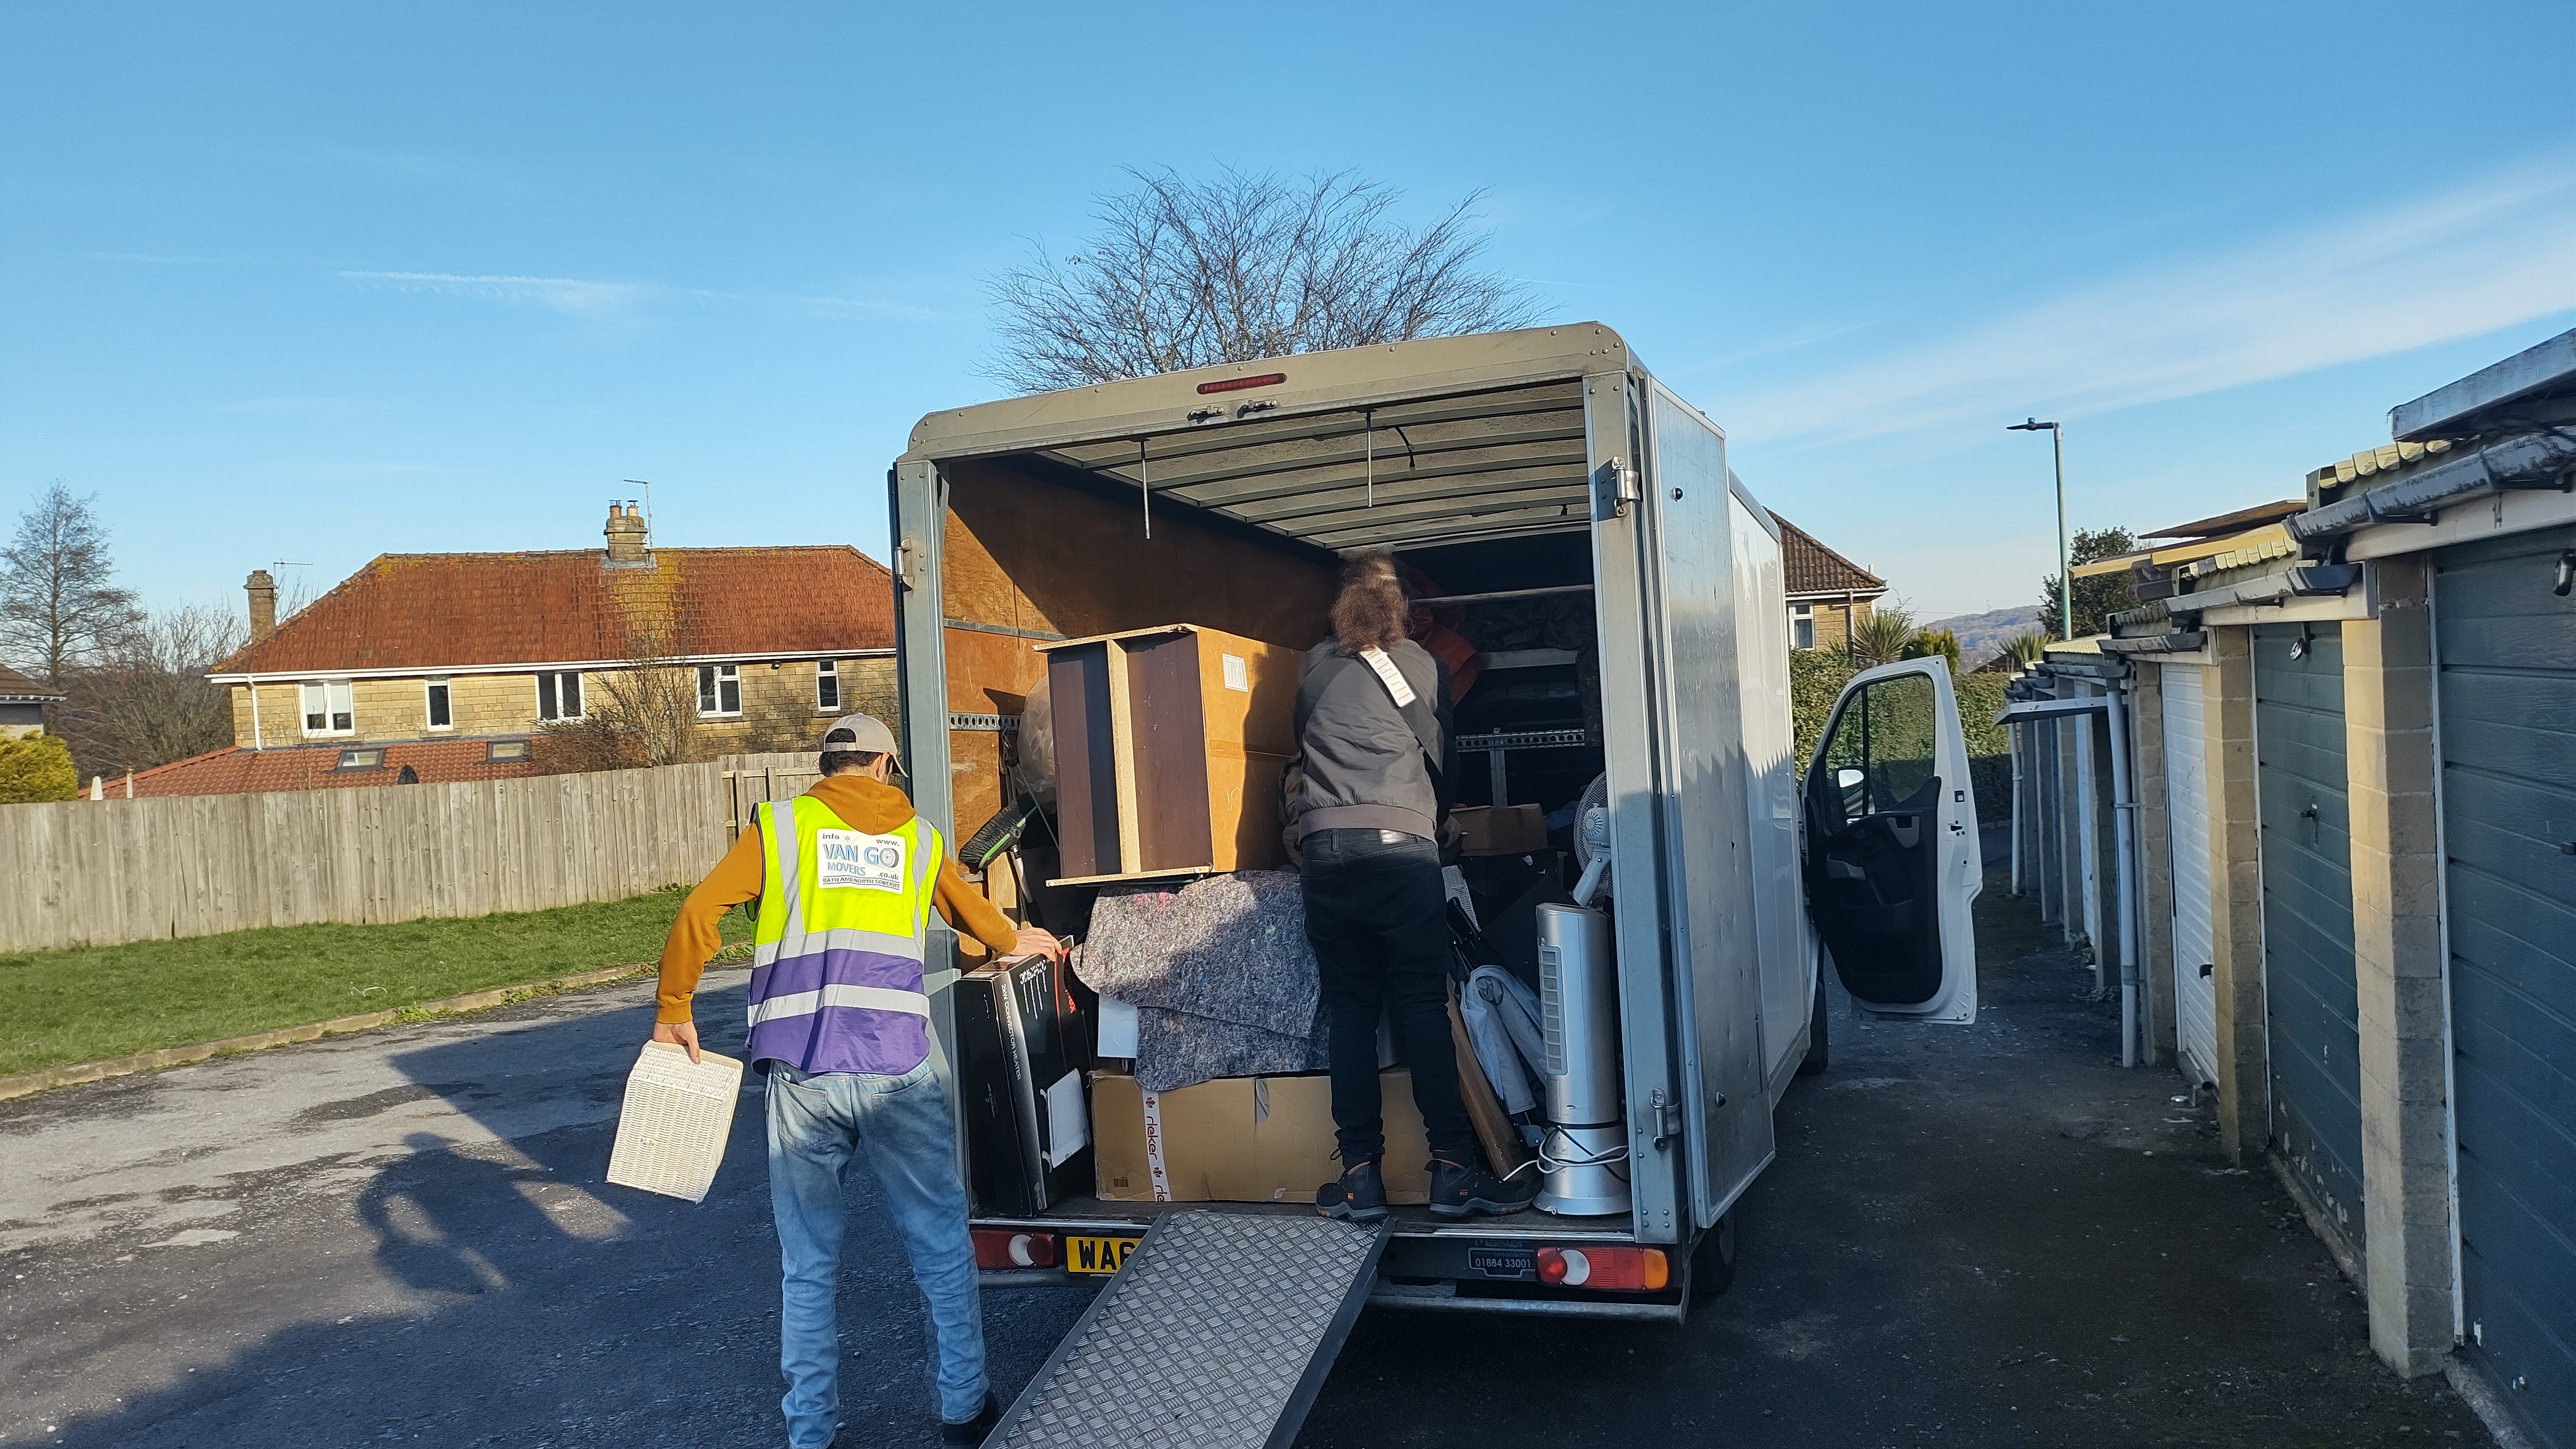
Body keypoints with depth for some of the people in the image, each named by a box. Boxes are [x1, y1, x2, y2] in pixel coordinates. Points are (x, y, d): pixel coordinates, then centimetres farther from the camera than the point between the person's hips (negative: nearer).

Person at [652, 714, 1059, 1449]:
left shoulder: (778, 826, 9)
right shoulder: (917, 835, 15)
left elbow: (697, 915, 0)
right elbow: (974, 912, 32)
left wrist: (674, 1010, 14)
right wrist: (1014, 942, 53)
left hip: (801, 1076, 0)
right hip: (898, 1072, 0)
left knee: (808, 1267, 11)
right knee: (941, 1246, 14)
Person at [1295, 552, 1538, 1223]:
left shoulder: (1314, 667, 17)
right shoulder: (1424, 666, 12)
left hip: (1326, 847, 2)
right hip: (1402, 845, -2)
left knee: (1350, 1010, 5)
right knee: (1424, 1008, -1)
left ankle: (1361, 1175, 4)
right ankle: (1453, 1168, -3)